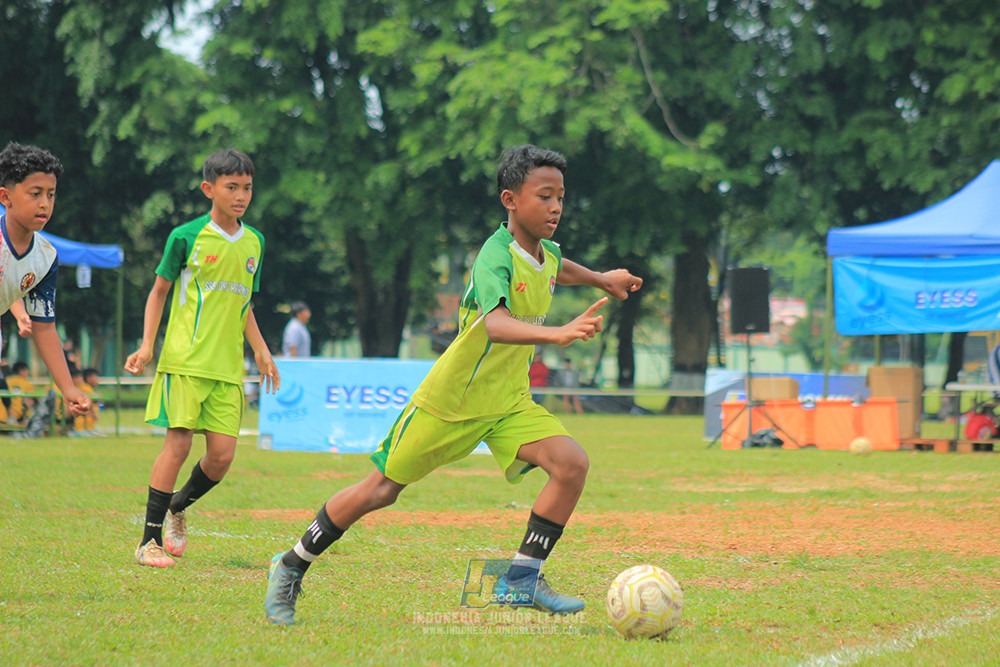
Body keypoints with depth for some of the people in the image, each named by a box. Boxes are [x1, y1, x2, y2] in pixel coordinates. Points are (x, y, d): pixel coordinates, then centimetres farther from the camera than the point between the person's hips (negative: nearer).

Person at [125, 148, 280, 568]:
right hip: (185, 360, -5)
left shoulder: (253, 242, 13)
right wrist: (146, 345, -3)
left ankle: (178, 507, 27)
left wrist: (261, 350, 15)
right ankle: (150, 541, -4)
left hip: (228, 367, 5)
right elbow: (159, 291, 6)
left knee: (222, 455, -2)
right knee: (178, 444, -11)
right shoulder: (187, 237, -2)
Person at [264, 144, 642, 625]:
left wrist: (602, 279, 42)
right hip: (450, 401, -7)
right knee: (380, 491, 3)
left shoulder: (545, 253, 1)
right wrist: (556, 334, -60)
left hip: (509, 403, 7)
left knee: (572, 464, -16)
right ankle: (291, 568, 22)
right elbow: (495, 324, -46)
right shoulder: (495, 257, -25)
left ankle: (522, 577, -8)